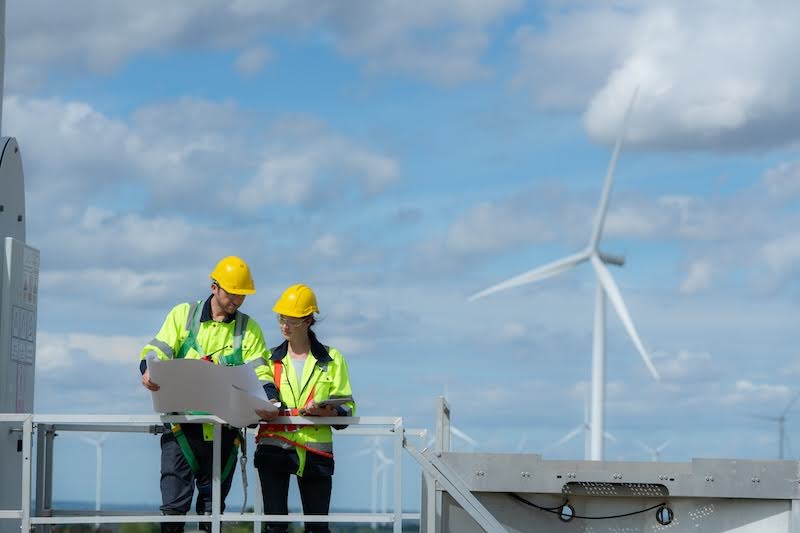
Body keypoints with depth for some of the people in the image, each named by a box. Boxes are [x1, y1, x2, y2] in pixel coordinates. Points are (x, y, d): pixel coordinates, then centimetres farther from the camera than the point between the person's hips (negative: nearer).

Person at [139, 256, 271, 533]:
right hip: (182, 425, -2)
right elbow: (156, 351, 1)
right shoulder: (183, 315, 8)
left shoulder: (249, 329, 10)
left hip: (224, 429, 2)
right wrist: (150, 371, -22)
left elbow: (259, 374, 1)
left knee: (212, 508, 7)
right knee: (174, 504, -10)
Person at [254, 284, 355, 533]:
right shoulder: (271, 359, 14)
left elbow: (347, 407, 4)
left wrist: (327, 411, -18)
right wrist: (261, 410, -12)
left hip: (316, 450, -1)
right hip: (274, 446, 1)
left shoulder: (331, 359, 9)